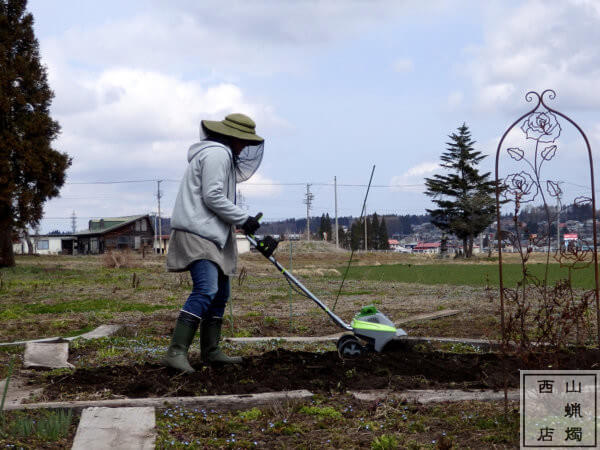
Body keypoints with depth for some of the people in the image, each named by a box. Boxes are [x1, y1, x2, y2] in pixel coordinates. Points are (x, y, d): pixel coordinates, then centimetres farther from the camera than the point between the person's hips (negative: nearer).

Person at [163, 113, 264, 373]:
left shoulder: (221, 154, 25)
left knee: (220, 293, 13)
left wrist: (239, 221, 26)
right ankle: (176, 352, -28)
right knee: (206, 290, -23)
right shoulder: (217, 153, -10)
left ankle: (210, 351, 19)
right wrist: (243, 219, -12)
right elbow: (212, 197, -18)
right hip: (197, 233, -12)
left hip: (211, 235, 12)